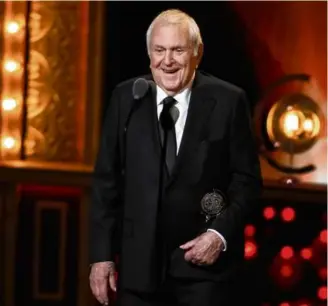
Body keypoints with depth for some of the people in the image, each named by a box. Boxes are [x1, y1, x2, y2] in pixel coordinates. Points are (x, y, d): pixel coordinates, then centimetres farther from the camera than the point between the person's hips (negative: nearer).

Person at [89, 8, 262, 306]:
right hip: (139, 262, 2)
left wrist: (221, 234, -13)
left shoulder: (227, 101, -4)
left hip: (206, 263, -2)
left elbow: (247, 179, 0)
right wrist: (101, 254, 0)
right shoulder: (126, 98, 2)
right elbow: (107, 179, 3)